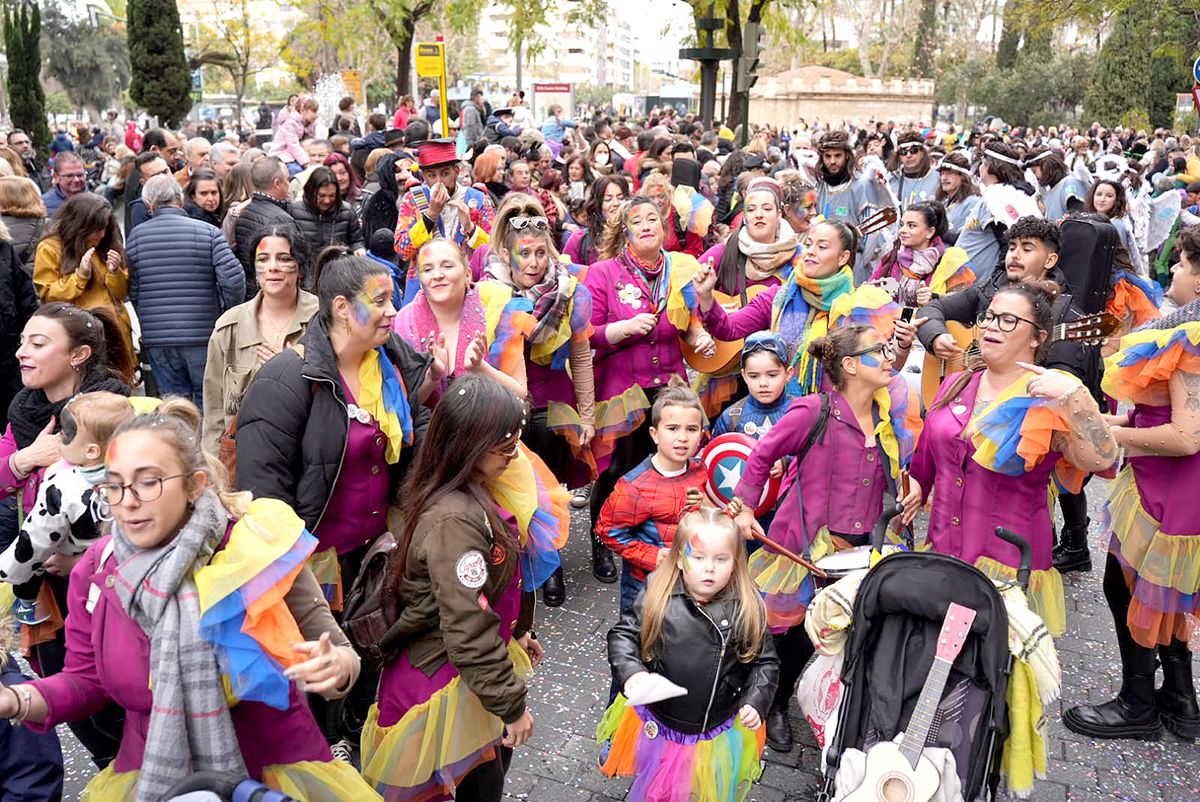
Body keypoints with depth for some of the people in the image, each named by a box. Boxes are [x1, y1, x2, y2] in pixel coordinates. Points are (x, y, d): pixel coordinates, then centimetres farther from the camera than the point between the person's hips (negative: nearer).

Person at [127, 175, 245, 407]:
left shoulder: (136, 236, 3)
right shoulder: (208, 233, -5)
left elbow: (133, 292, 5)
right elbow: (234, 280, -13)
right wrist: (226, 313, 3)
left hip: (156, 338, 2)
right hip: (203, 335, -2)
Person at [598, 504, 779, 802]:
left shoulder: (747, 609, -15)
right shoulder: (657, 598, -16)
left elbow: (766, 662, -4)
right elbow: (623, 634, -8)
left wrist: (755, 703, -17)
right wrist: (631, 672, -24)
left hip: (718, 733, 0)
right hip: (656, 724, 0)